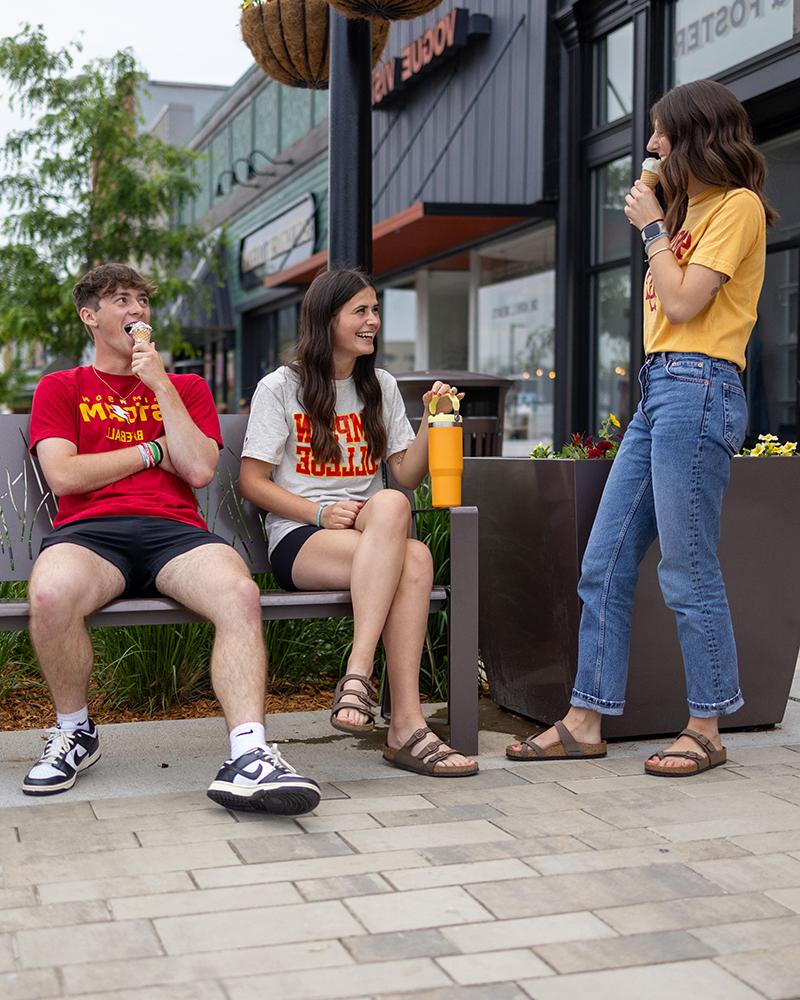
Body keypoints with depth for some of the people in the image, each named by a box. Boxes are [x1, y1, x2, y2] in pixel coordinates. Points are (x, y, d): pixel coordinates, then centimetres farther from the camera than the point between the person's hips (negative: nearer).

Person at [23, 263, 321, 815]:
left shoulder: (188, 387, 25)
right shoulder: (60, 388, 21)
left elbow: (200, 470, 6)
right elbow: (63, 476, 4)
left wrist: (160, 383, 5)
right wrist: (153, 450, 7)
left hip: (174, 531, 1)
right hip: (89, 531, -1)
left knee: (240, 593, -33)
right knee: (50, 594, -37)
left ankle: (248, 757, -40)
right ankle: (75, 732, -9)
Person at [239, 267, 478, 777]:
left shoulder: (381, 387, 19)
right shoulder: (281, 388, 4)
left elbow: (408, 473, 13)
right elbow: (252, 482, -1)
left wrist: (432, 423, -4)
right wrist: (321, 513, -15)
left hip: (376, 540, 4)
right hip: (299, 540, -4)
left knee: (414, 559, -36)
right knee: (413, 558, -36)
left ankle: (358, 675, -40)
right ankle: (407, 721, -39)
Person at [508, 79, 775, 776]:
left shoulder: (738, 206, -3)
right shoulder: (692, 209, 24)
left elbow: (682, 303, -11)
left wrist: (652, 228, -2)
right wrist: (658, 228, 15)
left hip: (697, 390, -9)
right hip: (658, 393, 9)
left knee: (688, 571, -6)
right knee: (604, 564, 5)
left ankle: (706, 730, 5)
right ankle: (586, 720, 11)